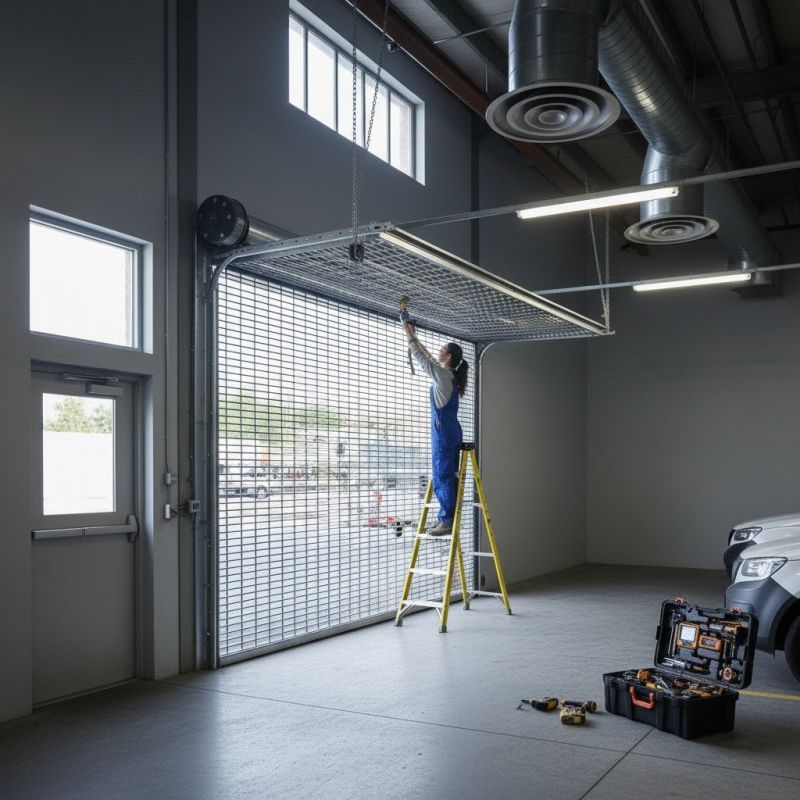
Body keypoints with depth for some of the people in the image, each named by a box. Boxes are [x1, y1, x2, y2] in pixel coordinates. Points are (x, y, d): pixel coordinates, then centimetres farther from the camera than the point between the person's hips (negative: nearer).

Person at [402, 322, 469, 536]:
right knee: (447, 476, 10)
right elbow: (428, 359, 26)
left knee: (443, 476, -8)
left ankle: (447, 521, -7)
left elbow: (421, 358, -6)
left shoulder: (444, 375, -12)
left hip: (444, 432, -10)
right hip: (450, 431, 10)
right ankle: (446, 519, 14)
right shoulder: (449, 375, 14)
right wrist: (414, 336, 30)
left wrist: (410, 336, 5)